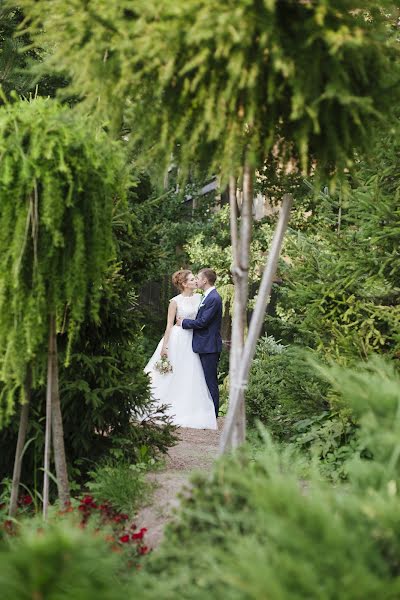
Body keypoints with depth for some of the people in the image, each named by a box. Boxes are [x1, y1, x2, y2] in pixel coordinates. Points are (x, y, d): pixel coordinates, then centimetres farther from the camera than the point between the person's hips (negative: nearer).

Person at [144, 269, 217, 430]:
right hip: (177, 340, -4)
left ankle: (187, 413, 12)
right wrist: (164, 346, -10)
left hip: (192, 341, 4)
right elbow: (169, 324, -7)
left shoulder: (199, 298, 4)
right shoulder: (176, 301, -8)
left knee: (190, 377, 4)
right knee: (170, 376, 2)